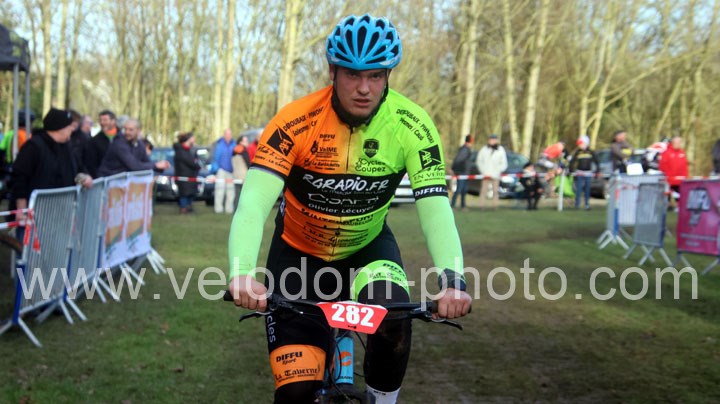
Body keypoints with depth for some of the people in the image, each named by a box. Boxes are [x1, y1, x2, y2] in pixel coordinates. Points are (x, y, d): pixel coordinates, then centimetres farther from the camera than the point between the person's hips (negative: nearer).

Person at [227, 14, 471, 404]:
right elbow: (253, 203, -35)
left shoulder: (412, 125, -21)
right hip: (300, 252, -1)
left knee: (393, 319, -30)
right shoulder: (296, 121, -26)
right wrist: (241, 273, -53)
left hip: (369, 247, 1)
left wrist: (452, 280, -45)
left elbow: (435, 208, -28)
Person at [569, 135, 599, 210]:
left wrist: (597, 172, 6)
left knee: (587, 190, 5)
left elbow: (597, 162, 11)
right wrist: (572, 172, 0)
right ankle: (577, 204, 0)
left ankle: (587, 205, 13)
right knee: (579, 190, -6)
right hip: (579, 175, -1)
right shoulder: (577, 153, 0)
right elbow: (571, 162, 4)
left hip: (588, 175, 1)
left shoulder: (591, 153, 4)